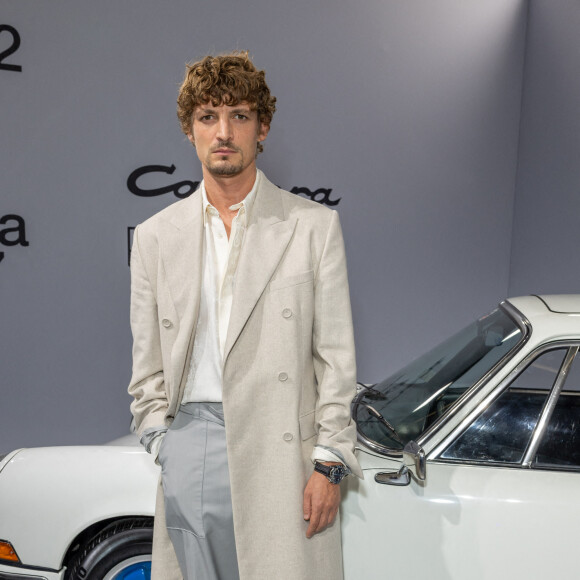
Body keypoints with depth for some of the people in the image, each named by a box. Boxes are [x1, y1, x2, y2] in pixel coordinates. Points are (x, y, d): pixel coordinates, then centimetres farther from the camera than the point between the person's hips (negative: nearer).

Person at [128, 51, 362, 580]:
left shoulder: (314, 225, 2)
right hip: (190, 451, 3)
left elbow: (336, 358, -2)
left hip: (281, 449, -2)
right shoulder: (155, 236, 9)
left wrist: (329, 463, -6)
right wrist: (163, 445, 2)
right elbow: (147, 364, 11)